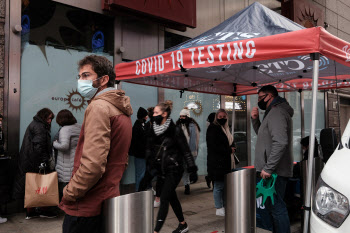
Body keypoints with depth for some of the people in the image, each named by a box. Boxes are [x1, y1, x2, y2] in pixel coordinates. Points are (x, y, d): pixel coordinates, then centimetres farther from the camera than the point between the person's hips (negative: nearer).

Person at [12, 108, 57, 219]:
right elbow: (38, 146, -21)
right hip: (36, 163, -10)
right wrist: (43, 161, -21)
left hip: (28, 163, 10)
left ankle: (30, 212, 17)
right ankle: (43, 210, 9)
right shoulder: (39, 127, -13)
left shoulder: (34, 124, 20)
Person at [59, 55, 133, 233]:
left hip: (86, 208, -9)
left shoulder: (99, 107, -17)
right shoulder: (122, 110, 12)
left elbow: (93, 164, -26)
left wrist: (68, 193, -13)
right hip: (109, 203, 9)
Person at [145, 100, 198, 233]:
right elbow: (149, 149, 12)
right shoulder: (153, 130, 6)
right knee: (172, 198, 16)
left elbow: (186, 151, -9)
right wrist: (150, 166, 1)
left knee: (164, 199, -9)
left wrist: (192, 170, -10)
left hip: (173, 171, -6)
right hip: (161, 171, 7)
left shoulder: (175, 131, -11)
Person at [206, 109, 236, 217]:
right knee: (219, 185, -1)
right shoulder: (213, 128, -9)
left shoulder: (225, 128, 18)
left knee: (225, 185, 13)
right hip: (217, 162, -8)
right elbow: (214, 146, -17)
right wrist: (229, 150, -12)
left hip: (226, 162, 9)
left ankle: (225, 206, 24)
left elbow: (231, 143, 22)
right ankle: (219, 209, 10)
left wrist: (231, 148, -1)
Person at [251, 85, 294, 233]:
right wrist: (255, 119, 12)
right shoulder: (272, 112, 20)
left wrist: (268, 168, -26)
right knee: (273, 206, 18)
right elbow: (262, 135, 30)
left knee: (276, 208, -6)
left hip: (274, 171, -11)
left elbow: (280, 142, -26)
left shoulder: (277, 112, -14)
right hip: (271, 170, 11)